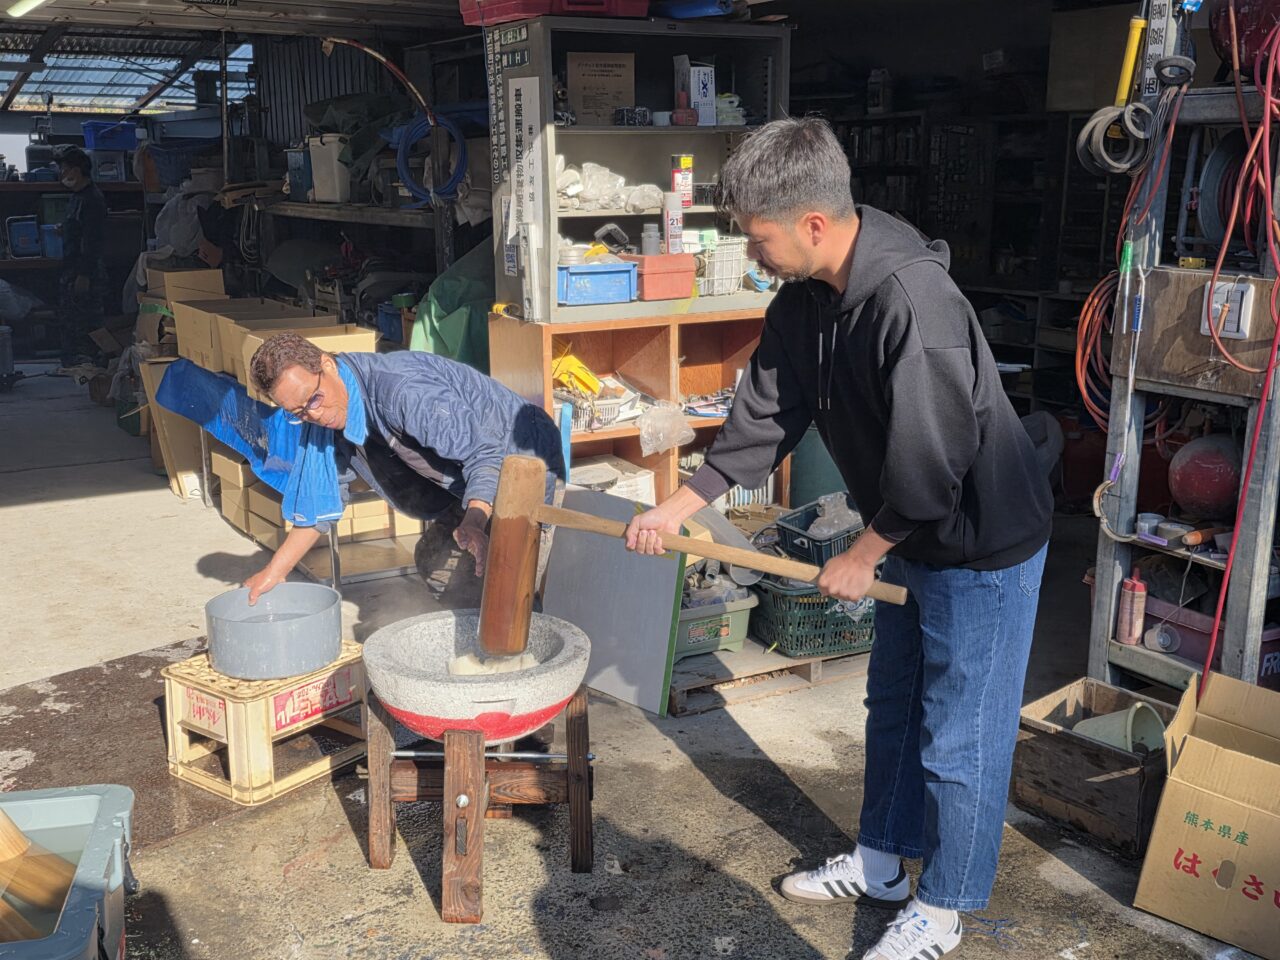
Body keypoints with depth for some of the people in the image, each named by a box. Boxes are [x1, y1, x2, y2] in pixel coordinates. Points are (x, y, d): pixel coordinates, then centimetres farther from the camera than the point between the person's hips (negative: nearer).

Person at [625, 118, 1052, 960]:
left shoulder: (914, 301, -33)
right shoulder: (804, 300, -4)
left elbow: (931, 464, -29)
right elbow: (765, 419, 3)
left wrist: (863, 555, -15)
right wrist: (677, 509, 1)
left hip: (983, 545, -9)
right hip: (909, 538, 9)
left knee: (959, 736, 6)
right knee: (893, 706, 21)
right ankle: (879, 865, 40)